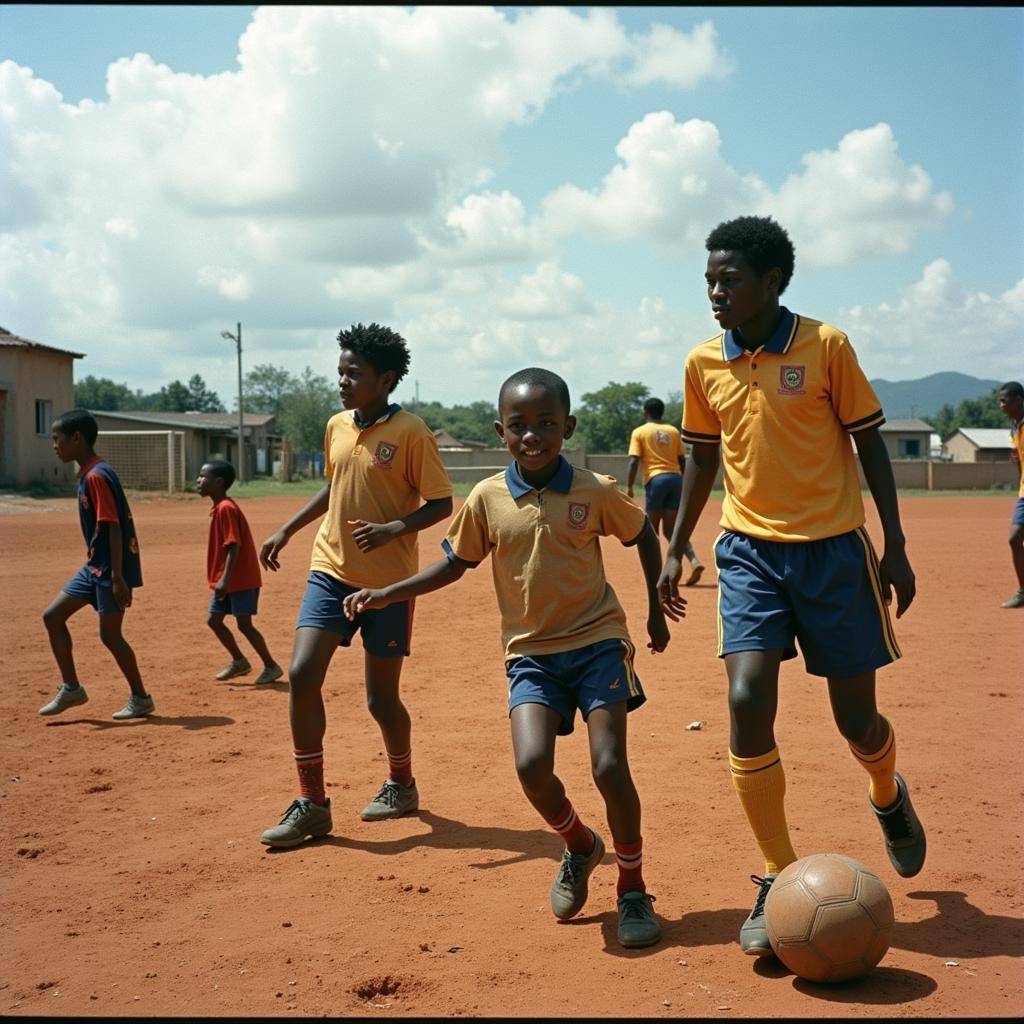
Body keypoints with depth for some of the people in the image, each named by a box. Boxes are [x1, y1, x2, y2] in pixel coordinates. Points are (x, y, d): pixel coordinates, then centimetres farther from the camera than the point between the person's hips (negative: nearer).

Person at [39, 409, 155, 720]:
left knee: (110, 634, -1)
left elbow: (113, 528, -23)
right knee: (52, 616, 10)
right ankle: (71, 688, 17)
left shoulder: (96, 476, -18)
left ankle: (141, 698, 13)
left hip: (111, 568, -10)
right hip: (94, 566, 10)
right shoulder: (87, 474, 11)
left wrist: (118, 578, -25)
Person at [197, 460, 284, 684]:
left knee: (244, 624, -4)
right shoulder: (219, 508, 11)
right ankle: (239, 661, 25)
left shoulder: (225, 508, -18)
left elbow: (234, 546, -24)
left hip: (240, 579, -10)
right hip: (227, 579, 10)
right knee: (214, 620, 12)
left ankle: (271, 666, 7)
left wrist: (225, 580, -28)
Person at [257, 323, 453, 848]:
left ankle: (402, 784, 33)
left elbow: (441, 504, -10)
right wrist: (286, 530, 17)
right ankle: (311, 804, 2)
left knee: (381, 696, 4)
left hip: (388, 582, -5)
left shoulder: (410, 431, -12)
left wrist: (392, 529, -25)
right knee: (301, 675, -9)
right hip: (331, 571, 5)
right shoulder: (336, 426, 7)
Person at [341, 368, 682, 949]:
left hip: (597, 641, -1)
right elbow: (456, 563, 10)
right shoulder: (487, 499, -4)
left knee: (609, 765, -13)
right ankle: (580, 846, 18)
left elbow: (643, 534, 11)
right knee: (532, 766, -17)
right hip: (531, 651, 2)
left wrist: (657, 608, 13)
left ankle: (633, 889, 11)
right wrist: (389, 594, 2)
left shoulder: (596, 492, -7)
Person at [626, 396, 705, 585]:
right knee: (672, 528, 7)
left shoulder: (639, 432, 4)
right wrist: (685, 486, 21)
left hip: (655, 479, -4)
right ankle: (694, 561, -15)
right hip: (675, 478, 4)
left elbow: (634, 461, -7)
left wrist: (629, 487, -5)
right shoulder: (673, 431, 15)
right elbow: (682, 461, 13)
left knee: (652, 528, 7)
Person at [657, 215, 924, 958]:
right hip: (750, 551, 2)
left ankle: (889, 797, 43)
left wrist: (896, 546, -2)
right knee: (748, 703, -14)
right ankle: (779, 879, 2)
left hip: (834, 548, -2)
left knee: (856, 718, 6)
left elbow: (869, 444, -1)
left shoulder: (826, 346, -7)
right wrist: (676, 547, 10)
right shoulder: (704, 365, 3)